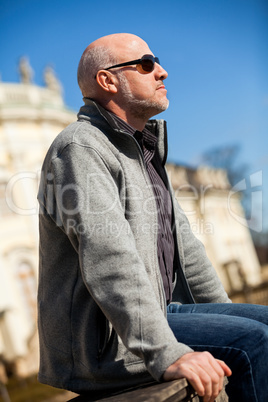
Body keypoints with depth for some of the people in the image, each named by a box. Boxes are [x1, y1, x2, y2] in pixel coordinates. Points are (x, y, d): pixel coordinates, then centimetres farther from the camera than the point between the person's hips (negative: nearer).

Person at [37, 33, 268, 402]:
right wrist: (166, 354, -35)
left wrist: (226, 314, 19)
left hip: (155, 312, 9)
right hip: (102, 339, -9)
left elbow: (181, 243, 21)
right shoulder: (79, 149, -14)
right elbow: (108, 259, -27)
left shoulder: (144, 150, 18)